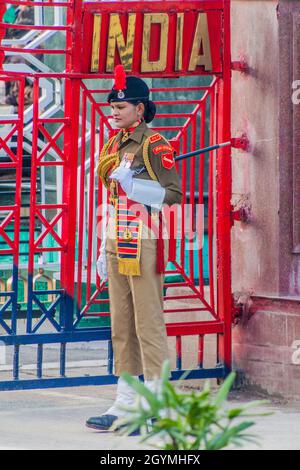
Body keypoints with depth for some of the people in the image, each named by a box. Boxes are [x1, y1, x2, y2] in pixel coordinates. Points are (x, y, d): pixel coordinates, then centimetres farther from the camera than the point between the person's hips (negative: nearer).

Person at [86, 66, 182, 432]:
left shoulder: (154, 144, -7)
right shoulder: (114, 146, 16)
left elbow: (173, 195, -11)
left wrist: (132, 183, -19)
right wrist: (105, 250, 19)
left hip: (144, 245, -8)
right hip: (118, 246, 8)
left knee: (148, 326, -6)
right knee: (121, 329, 9)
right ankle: (125, 404, 13)